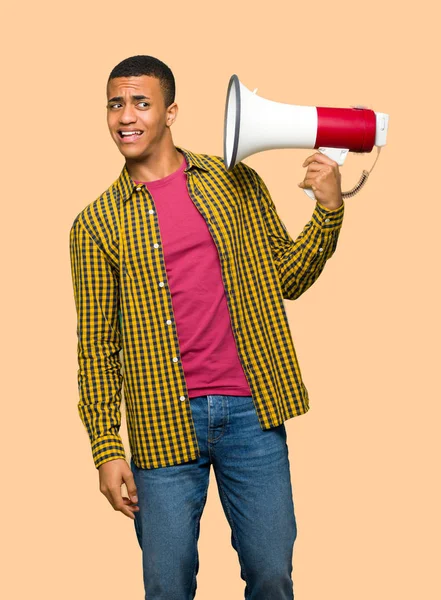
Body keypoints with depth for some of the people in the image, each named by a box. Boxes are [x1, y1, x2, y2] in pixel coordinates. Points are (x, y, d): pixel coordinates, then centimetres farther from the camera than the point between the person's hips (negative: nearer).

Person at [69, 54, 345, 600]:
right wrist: (107, 450, -2)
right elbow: (97, 345, 4)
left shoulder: (238, 182, 8)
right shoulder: (97, 223, 4)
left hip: (251, 412, 1)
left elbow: (286, 279, 11)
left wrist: (328, 211, -4)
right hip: (164, 426, 0)